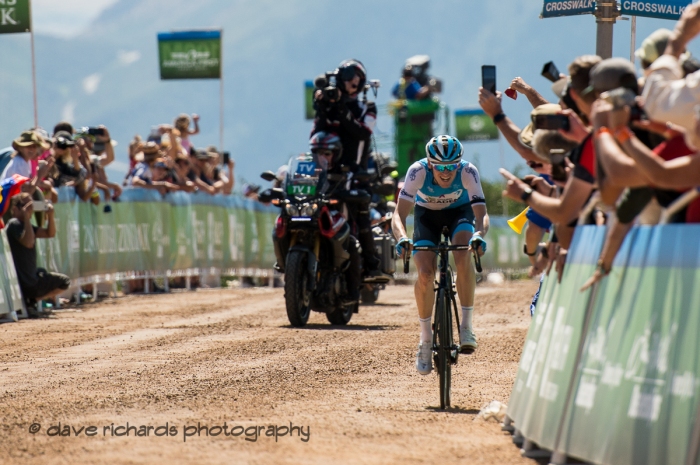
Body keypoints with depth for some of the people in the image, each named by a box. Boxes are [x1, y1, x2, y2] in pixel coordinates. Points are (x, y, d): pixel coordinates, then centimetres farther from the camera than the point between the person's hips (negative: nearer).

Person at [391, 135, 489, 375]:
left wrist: (479, 235, -59)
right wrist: (402, 238, -57)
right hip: (427, 214, 0)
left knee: (462, 257, -30)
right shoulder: (418, 171, -33)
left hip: (460, 212, 0)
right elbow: (399, 214, -36)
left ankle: (467, 325, -18)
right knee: (425, 273, -18)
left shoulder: (468, 172, -33)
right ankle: (426, 338, -1)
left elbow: (481, 213, -37)